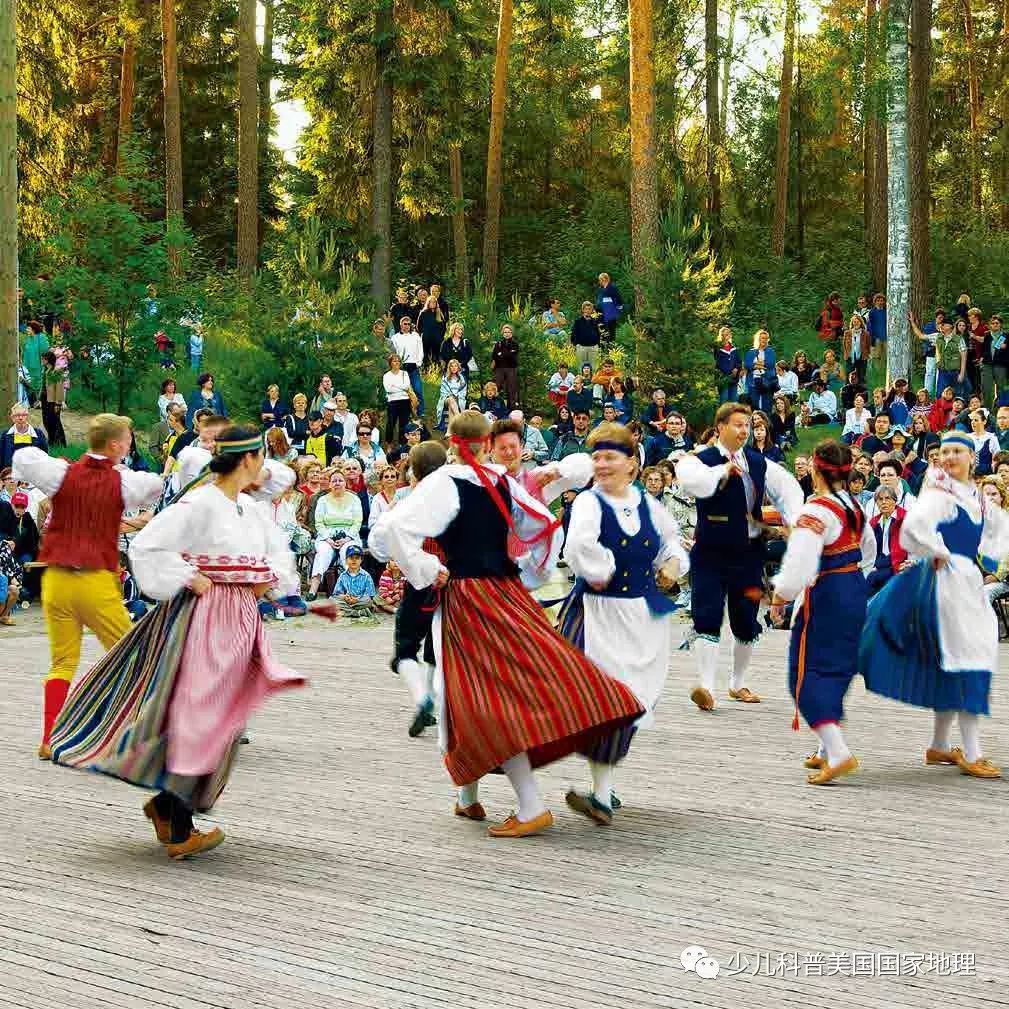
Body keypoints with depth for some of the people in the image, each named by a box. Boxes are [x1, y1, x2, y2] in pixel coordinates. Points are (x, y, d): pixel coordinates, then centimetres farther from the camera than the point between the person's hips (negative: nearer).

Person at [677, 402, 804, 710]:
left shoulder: (760, 464, 6)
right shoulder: (703, 460, -8)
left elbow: (789, 488, 18)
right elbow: (692, 480, -31)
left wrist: (792, 521, 3)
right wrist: (724, 471, -20)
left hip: (748, 554, 5)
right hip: (710, 554, -5)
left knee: (746, 622, 12)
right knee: (707, 618, -14)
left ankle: (738, 684, 29)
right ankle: (705, 686, -15)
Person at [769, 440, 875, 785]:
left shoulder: (816, 510, -20)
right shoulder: (854, 506, 7)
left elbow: (800, 563, -26)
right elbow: (868, 550, 24)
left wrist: (779, 598, -13)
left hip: (824, 597, -8)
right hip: (855, 590, 8)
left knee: (808, 673, -2)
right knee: (837, 669, 18)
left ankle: (838, 752, -17)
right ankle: (827, 750, 26)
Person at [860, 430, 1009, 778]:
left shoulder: (977, 496, 13)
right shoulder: (939, 492, -12)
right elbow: (915, 524, -31)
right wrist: (937, 553, -17)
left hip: (970, 580, 9)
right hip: (947, 578, -8)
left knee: (953, 664, 13)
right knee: (965, 658, -9)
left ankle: (938, 746, 23)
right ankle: (971, 755, -7)